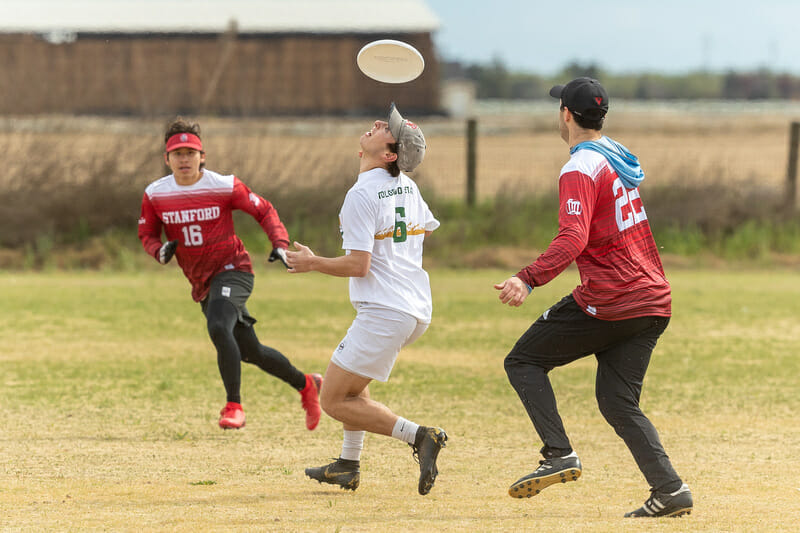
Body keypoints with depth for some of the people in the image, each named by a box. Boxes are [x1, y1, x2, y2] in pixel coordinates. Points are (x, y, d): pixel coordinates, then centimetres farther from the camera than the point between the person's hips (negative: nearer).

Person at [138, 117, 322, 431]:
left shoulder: (224, 186, -11)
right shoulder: (155, 195, -2)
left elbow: (264, 211, -1)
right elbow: (147, 233, 10)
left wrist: (280, 244, -16)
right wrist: (160, 251, -13)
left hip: (232, 269, -5)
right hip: (202, 284, 5)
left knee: (218, 328, -33)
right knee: (251, 352, 14)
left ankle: (234, 406, -26)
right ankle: (305, 384, 37)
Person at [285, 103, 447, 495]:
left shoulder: (361, 195, -15)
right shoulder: (407, 187, 10)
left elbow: (358, 264, -20)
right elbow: (427, 228, 28)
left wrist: (313, 263, -6)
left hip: (385, 312, -9)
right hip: (418, 308, 9)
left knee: (334, 401, -3)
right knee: (350, 378, 29)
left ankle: (417, 435, -15)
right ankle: (349, 465, 30)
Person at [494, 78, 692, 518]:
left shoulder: (580, 169, -12)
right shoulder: (620, 157, 16)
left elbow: (574, 238, -28)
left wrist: (528, 280, -37)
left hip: (608, 303, -8)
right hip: (653, 301, 8)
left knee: (523, 361, 5)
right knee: (618, 403, 9)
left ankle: (560, 454, -8)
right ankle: (669, 489, -7)